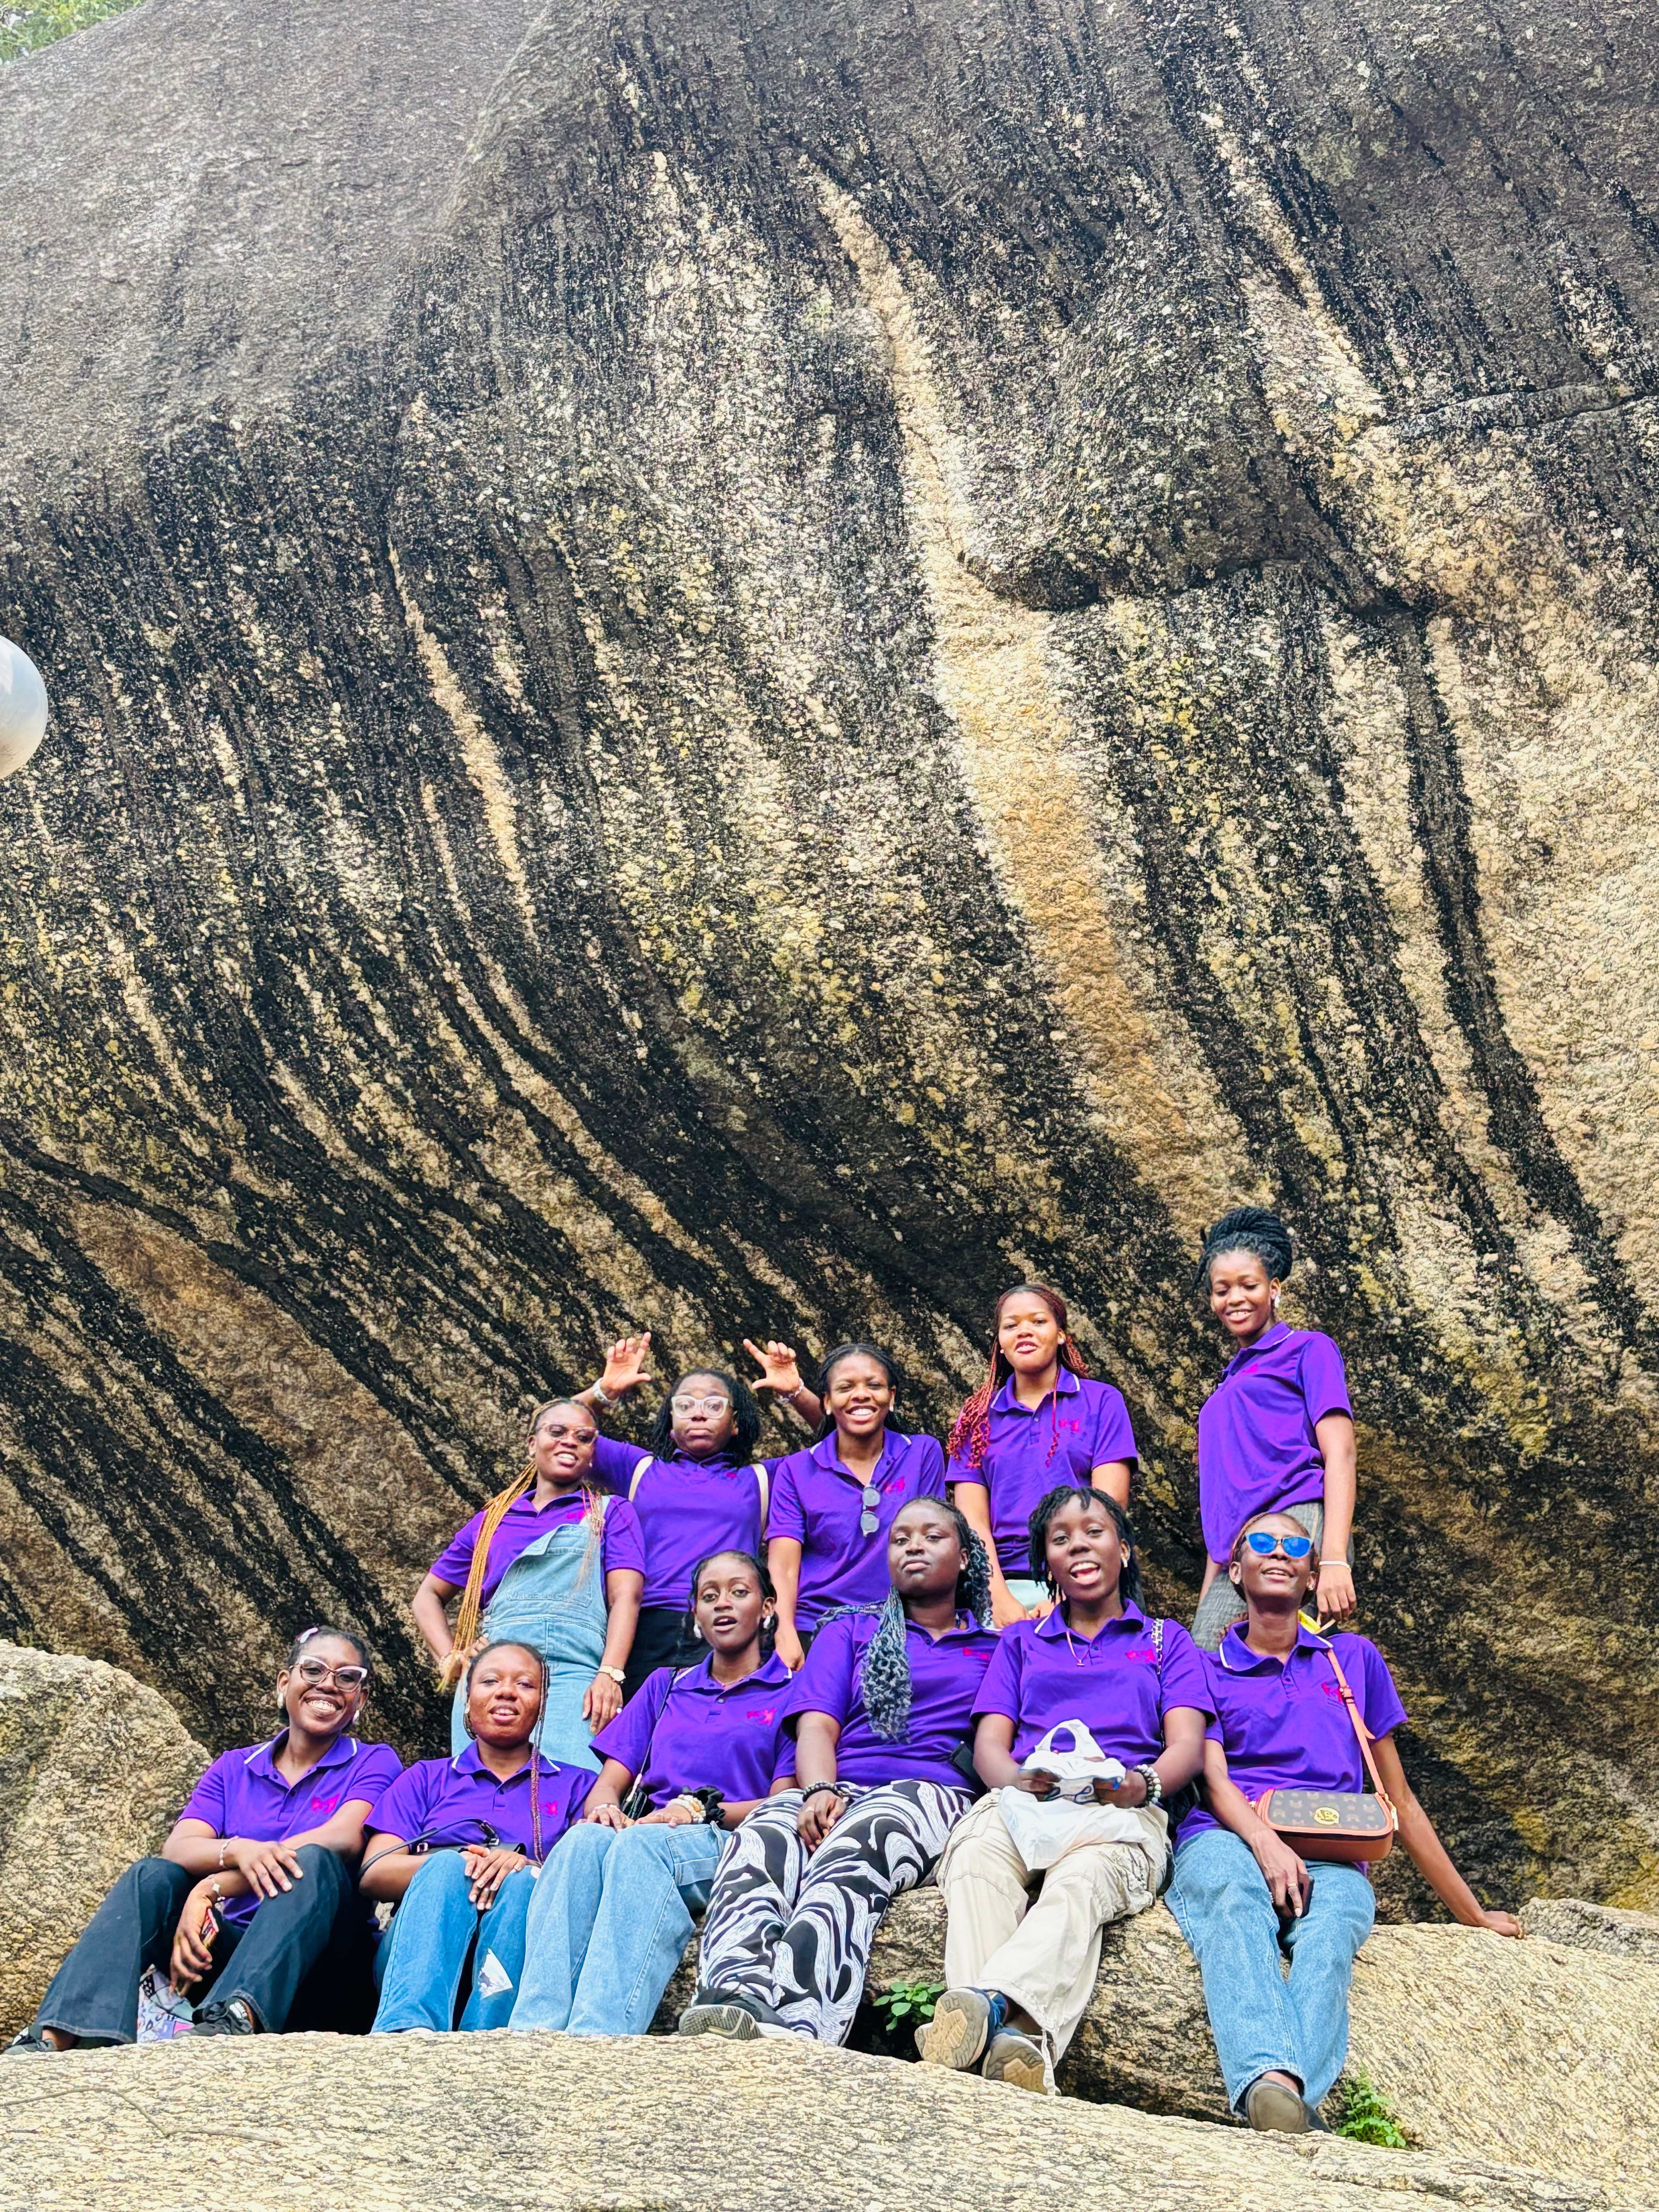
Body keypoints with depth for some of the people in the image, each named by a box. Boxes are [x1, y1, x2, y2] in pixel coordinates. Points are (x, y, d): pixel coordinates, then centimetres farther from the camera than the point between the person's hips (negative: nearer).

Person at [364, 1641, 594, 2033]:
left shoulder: (576, 1785, 23)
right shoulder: (426, 1779, 25)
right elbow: (373, 1874, 7)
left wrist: (526, 1869, -18)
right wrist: (460, 1863, -13)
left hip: (526, 1946, 0)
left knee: (522, 1882, -30)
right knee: (447, 1867, -29)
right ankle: (405, 2029, -54)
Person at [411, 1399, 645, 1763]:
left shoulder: (611, 1513, 18)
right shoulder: (492, 1521, 25)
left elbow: (626, 1597, 4)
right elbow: (428, 1596, 30)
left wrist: (610, 1675, -12)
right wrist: (449, 1660, 11)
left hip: (573, 1675, -3)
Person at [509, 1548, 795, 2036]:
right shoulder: (665, 1686, 29)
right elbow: (609, 1782, 17)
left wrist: (698, 1808, -15)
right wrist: (604, 1806, -8)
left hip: (733, 1845, -4)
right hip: (651, 1834, 4)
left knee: (640, 1845, -37)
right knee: (585, 1840, -33)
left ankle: (596, 2040, -56)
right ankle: (533, 2038, -50)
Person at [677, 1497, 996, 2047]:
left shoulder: (996, 1645, 26)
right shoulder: (849, 1631, 28)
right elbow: (817, 1727, 11)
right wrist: (820, 1790, -11)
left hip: (932, 1792, -2)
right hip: (835, 1791, 2)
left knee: (847, 1857, -39)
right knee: (758, 1842, -35)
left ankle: (797, 2020, -65)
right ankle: (735, 1998, -62)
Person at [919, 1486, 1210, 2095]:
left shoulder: (1166, 1641, 27)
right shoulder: (1021, 1642, 32)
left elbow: (1187, 1746, 11)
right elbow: (989, 1744, 17)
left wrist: (1143, 1785, -15)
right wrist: (1016, 1780, -10)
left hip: (1121, 1812, -1)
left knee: (1082, 1881, -41)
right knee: (976, 1863, -38)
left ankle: (990, 2002, -65)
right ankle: (1023, 2037, -60)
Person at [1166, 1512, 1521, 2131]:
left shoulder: (1354, 1660, 25)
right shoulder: (1207, 1670, 20)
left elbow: (1399, 1800, 27)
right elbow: (1213, 1778, 3)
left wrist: (1473, 1915, 26)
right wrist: (1265, 1840, -20)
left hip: (1330, 1858, 1)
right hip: (1225, 1841, -1)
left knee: (1330, 1929, -36)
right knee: (1235, 1905, -38)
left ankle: (1298, 2097, -60)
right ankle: (1269, 2080, -62)